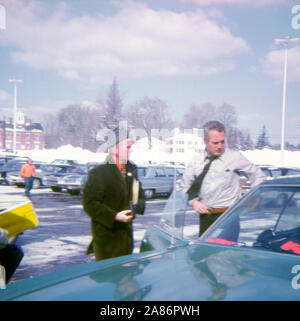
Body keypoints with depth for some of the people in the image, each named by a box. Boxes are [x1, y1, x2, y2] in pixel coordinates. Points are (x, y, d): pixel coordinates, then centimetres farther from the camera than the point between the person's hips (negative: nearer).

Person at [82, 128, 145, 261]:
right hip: (106, 234, -8)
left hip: (126, 233, 8)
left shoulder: (131, 169, 10)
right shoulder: (99, 172, -16)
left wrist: (139, 204, 0)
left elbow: (139, 193, 23)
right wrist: (115, 216, -25)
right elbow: (89, 204, -19)